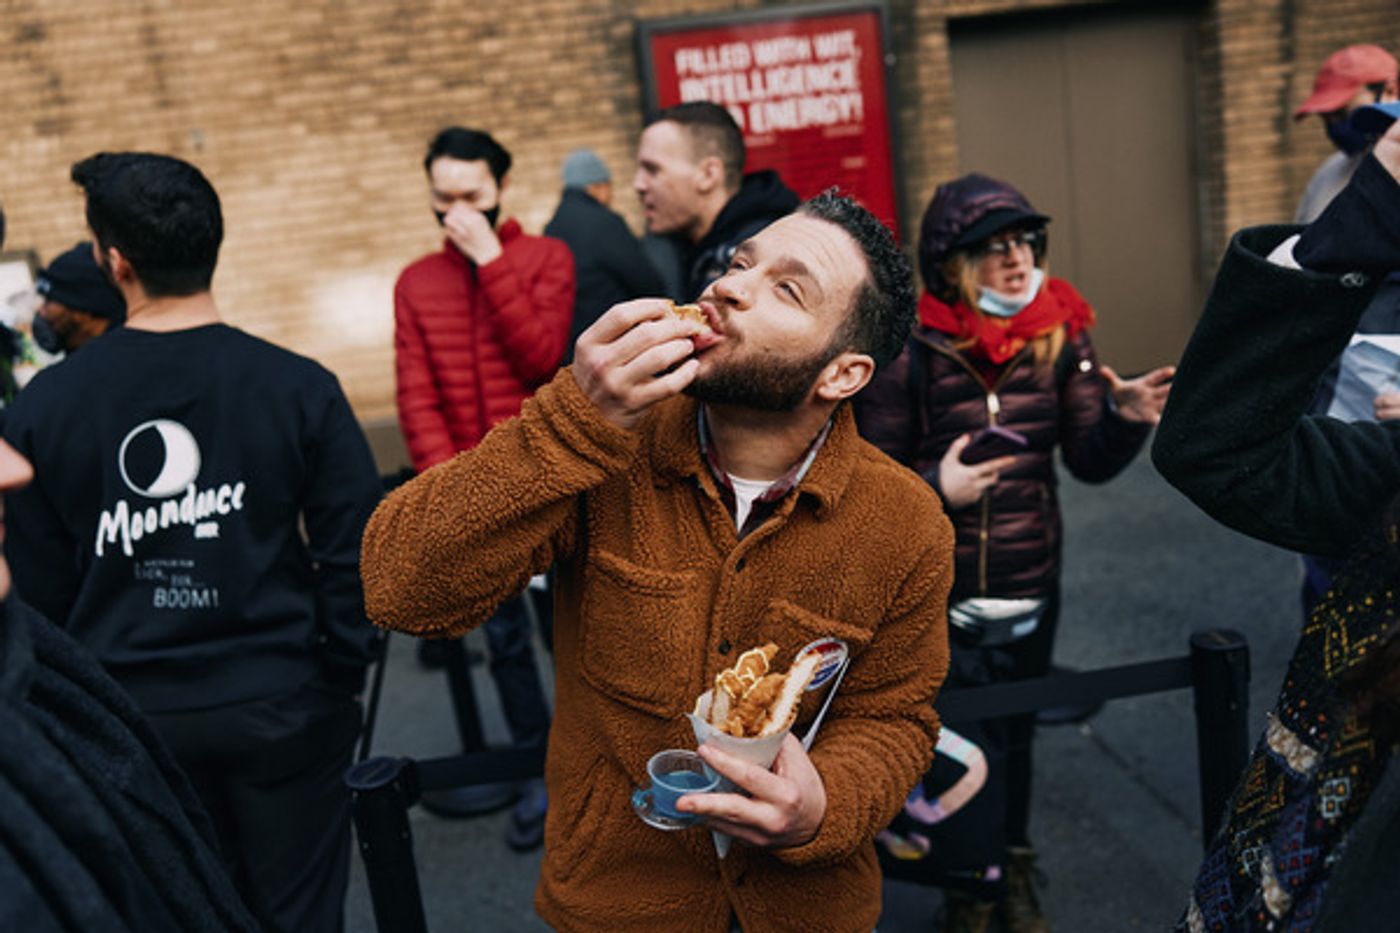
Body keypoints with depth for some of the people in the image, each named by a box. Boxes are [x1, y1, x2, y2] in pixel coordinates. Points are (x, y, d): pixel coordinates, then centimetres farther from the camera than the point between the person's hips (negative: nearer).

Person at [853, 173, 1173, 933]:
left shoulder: (1061, 334, -4)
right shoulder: (909, 351, -14)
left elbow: (1089, 462, -2)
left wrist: (1124, 417, -21)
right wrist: (936, 489, -24)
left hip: (1032, 590, 3)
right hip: (939, 596, -3)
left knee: (1015, 735, 17)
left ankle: (1011, 870, 43)